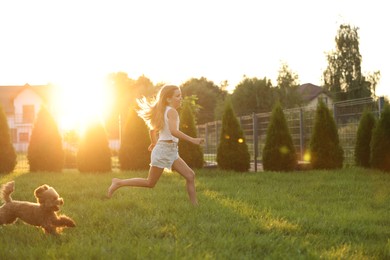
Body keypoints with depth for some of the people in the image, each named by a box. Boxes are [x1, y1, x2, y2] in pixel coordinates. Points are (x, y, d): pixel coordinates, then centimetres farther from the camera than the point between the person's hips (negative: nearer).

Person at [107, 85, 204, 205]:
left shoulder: (163, 111, 16)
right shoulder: (172, 111, -12)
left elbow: (152, 130, 25)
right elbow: (173, 131, -28)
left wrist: (154, 143, 41)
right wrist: (192, 139, -31)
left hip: (171, 152, 9)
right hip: (165, 149, -9)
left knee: (190, 175, 0)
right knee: (150, 183, 1)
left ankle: (194, 205, -1)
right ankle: (119, 183, 11)